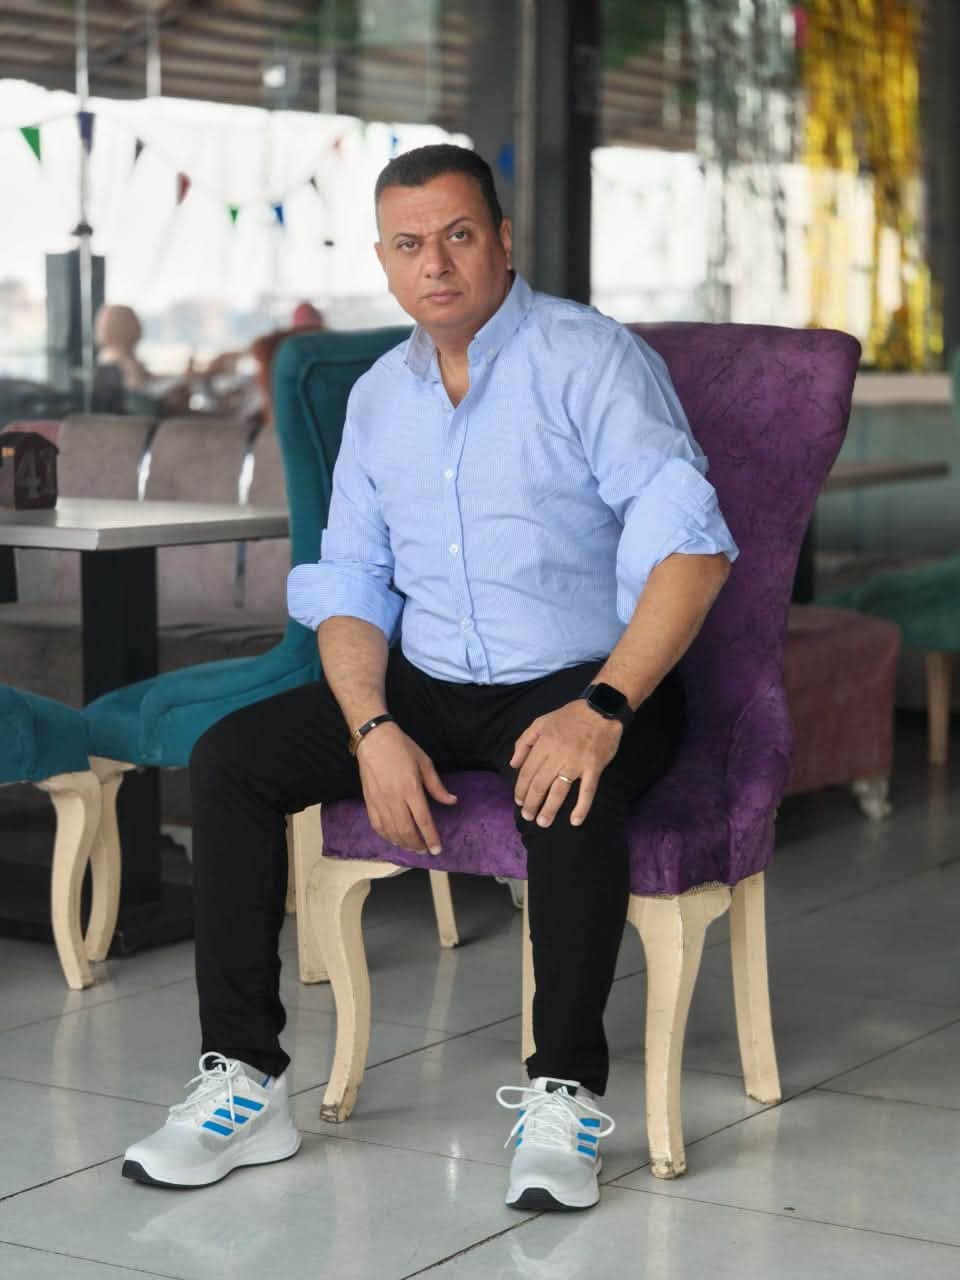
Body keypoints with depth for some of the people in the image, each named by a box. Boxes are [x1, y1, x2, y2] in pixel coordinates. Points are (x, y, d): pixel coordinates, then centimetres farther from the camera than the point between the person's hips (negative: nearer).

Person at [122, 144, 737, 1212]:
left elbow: (691, 543, -19)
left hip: (585, 681, -6)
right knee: (227, 759, -11)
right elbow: (348, 588, 11)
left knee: (569, 794, -39)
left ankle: (564, 1095, -21)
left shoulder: (588, 357, -9)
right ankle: (243, 1084, -9)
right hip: (428, 685, 6)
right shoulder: (377, 397, 11)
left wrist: (603, 708, -30)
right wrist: (373, 730, -9)